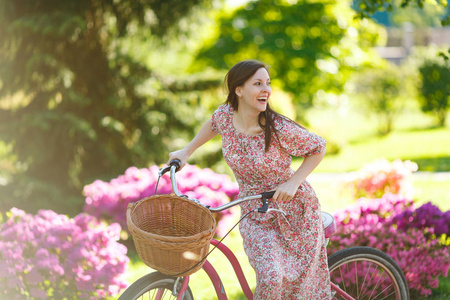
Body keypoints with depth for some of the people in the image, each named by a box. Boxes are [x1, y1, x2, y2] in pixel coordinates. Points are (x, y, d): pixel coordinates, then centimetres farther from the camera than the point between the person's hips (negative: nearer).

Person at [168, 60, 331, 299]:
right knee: (271, 277, -21)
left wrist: (293, 182, -18)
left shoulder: (279, 129, -22)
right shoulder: (225, 115, -10)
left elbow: (319, 148, -9)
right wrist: (186, 152, 18)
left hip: (295, 210, -2)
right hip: (255, 217, 2)